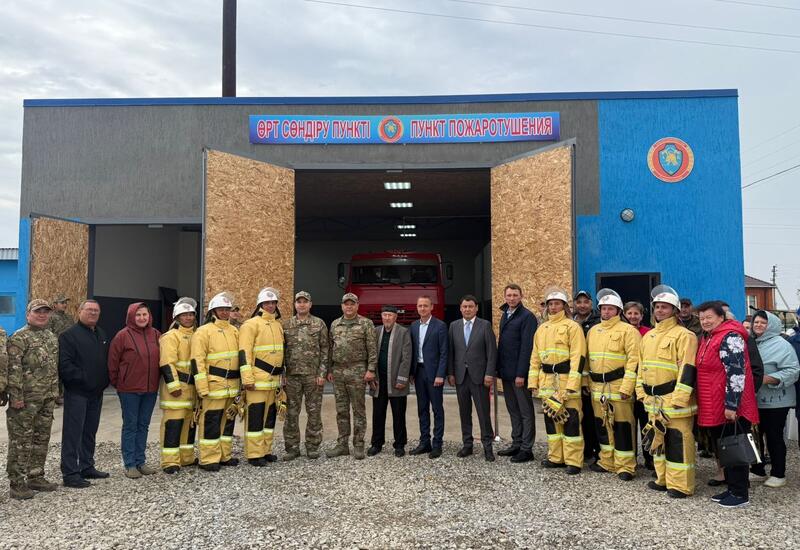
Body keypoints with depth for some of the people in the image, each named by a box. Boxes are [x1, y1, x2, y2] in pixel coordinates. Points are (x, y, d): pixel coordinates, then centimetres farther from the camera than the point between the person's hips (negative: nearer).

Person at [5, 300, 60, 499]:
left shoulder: (52, 337, 15)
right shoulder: (19, 338, -8)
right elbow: (13, 369, -15)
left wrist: (56, 392, 17)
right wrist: (16, 396, -19)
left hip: (47, 399, 7)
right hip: (26, 399, -7)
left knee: (42, 438, 14)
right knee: (21, 441, -2)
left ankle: (36, 477, 25)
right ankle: (17, 484, 4)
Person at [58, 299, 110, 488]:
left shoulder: (101, 334, 16)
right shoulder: (69, 335, -8)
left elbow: (107, 360, 22)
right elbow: (64, 364, -17)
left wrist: (105, 380, 9)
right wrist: (82, 378, -18)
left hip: (96, 393, 8)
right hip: (76, 393, -8)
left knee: (90, 432, 15)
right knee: (73, 433, -5)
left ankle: (87, 467, 25)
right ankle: (70, 474, -1)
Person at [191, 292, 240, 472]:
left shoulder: (234, 331, 14)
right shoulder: (203, 332, -7)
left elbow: (241, 355, 21)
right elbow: (197, 361, -12)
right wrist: (202, 387, -17)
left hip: (232, 384, 7)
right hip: (213, 384, -7)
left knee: (228, 419, 13)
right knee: (211, 420, -3)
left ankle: (224, 455, 24)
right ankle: (208, 459, 5)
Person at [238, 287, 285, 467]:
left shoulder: (278, 325, 16)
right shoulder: (251, 324, -9)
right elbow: (244, 353, -15)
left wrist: (281, 375, 24)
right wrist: (247, 378, -22)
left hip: (274, 379, 8)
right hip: (257, 379, -8)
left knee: (270, 415, 13)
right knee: (255, 416, -4)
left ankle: (265, 450, 24)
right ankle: (254, 454, 3)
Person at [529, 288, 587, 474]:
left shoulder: (572, 326, -5)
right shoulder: (541, 329, 16)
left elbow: (578, 357, -12)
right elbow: (535, 358, 18)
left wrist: (571, 384, -19)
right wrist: (533, 382, 12)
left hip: (566, 380, -6)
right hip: (547, 381, 7)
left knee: (571, 419, -5)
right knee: (551, 418, 11)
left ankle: (573, 461, 3)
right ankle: (556, 457, 22)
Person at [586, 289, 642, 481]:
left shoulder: (628, 330, -6)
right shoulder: (593, 331, 14)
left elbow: (634, 361, -13)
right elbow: (587, 358, 19)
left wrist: (627, 386, -18)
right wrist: (588, 382, 13)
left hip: (618, 386, -6)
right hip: (597, 386, 7)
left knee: (622, 425, -2)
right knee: (602, 424, 13)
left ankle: (625, 466, 7)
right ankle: (607, 462, 26)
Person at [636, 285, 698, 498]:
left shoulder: (684, 335, -11)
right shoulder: (648, 336, 14)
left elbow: (687, 369, -17)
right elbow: (642, 365, 19)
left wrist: (679, 397, -21)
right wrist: (642, 391, 14)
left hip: (674, 399, -8)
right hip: (653, 400, 8)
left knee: (679, 442, -2)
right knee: (658, 439, 16)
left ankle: (680, 485, 7)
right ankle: (663, 479, 29)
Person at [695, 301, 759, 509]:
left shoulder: (730, 338, -16)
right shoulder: (707, 338, 14)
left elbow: (736, 374, -21)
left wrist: (731, 405, -23)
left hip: (730, 409, -9)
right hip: (713, 409, 9)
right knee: (721, 450, 16)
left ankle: (740, 494, 10)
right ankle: (731, 488, 27)